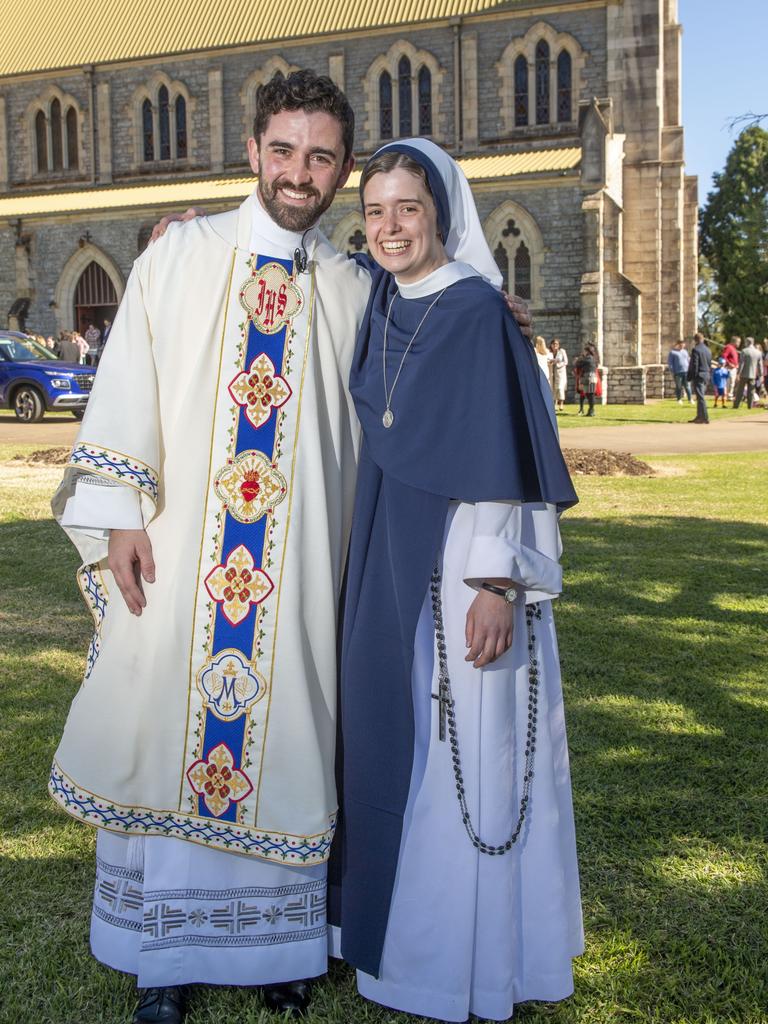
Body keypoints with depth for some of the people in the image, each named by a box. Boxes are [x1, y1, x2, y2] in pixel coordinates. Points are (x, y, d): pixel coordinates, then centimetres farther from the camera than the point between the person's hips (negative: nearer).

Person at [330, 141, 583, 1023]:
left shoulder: (477, 311, -12)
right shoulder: (376, 311, 9)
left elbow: (500, 453, -15)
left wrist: (496, 582, -19)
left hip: (460, 561, -7)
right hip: (387, 564, 7)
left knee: (462, 745, 2)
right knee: (392, 731, 14)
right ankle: (394, 914, 32)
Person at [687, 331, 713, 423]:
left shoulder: (696, 350, -12)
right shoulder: (707, 350, 13)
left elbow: (694, 365, -16)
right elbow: (710, 364, 16)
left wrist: (690, 377, -12)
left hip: (698, 376, -8)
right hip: (706, 376, 8)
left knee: (700, 397, -7)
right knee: (700, 397, 15)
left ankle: (705, 417, -10)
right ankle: (699, 417, 20)